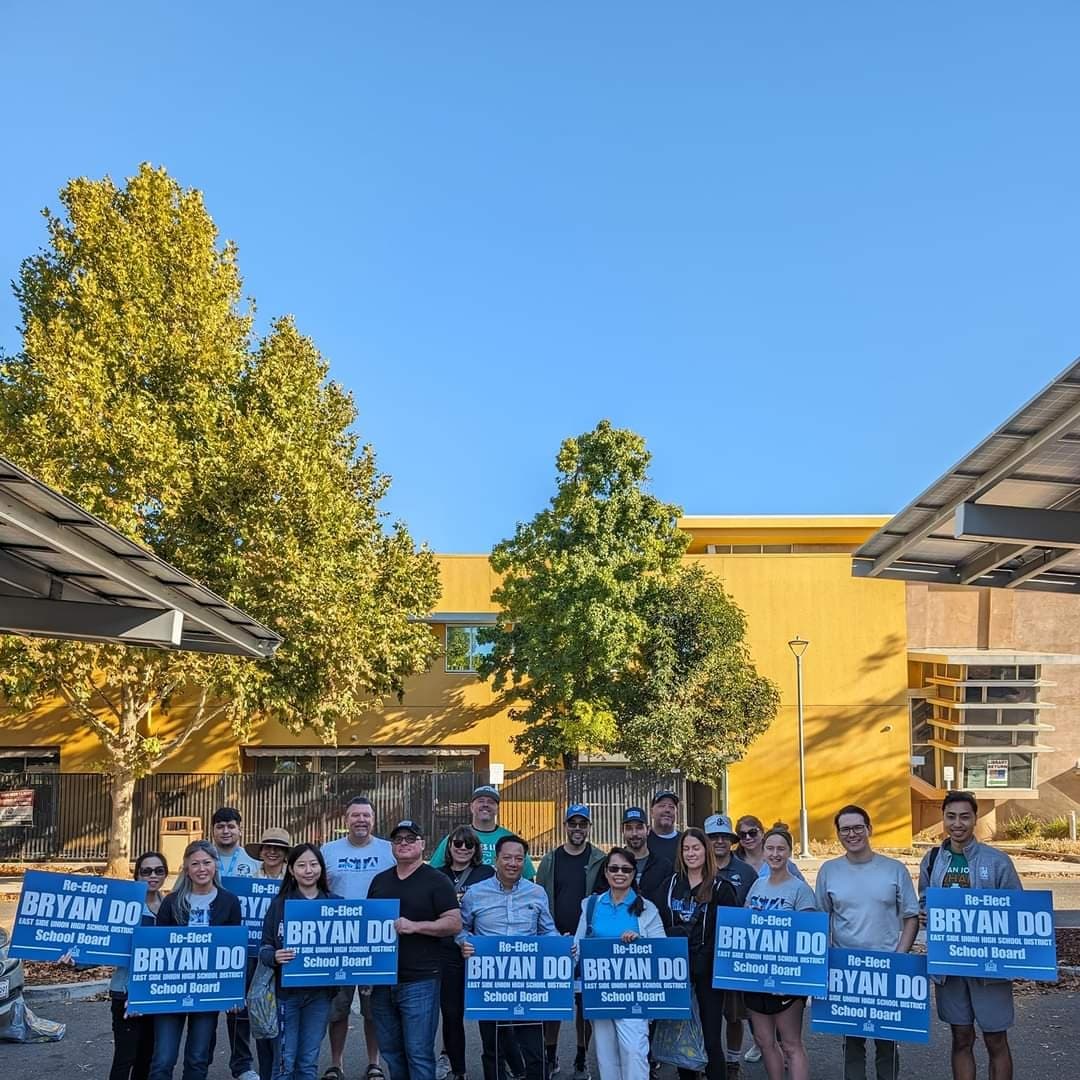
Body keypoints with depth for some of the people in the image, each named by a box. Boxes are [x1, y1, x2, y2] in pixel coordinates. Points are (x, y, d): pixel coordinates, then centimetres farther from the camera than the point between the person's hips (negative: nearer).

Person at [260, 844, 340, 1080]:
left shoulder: (335, 903, 2)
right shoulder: (279, 904, -1)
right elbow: (264, 947, -2)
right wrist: (274, 957, -23)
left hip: (319, 991, 1)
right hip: (287, 990, -1)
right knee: (285, 1061, 2)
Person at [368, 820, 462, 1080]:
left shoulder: (436, 881, -3)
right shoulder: (380, 880, 14)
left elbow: (454, 923, -9)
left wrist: (415, 926, -20)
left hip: (419, 981, -6)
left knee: (419, 1053, -4)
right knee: (390, 1050, 13)